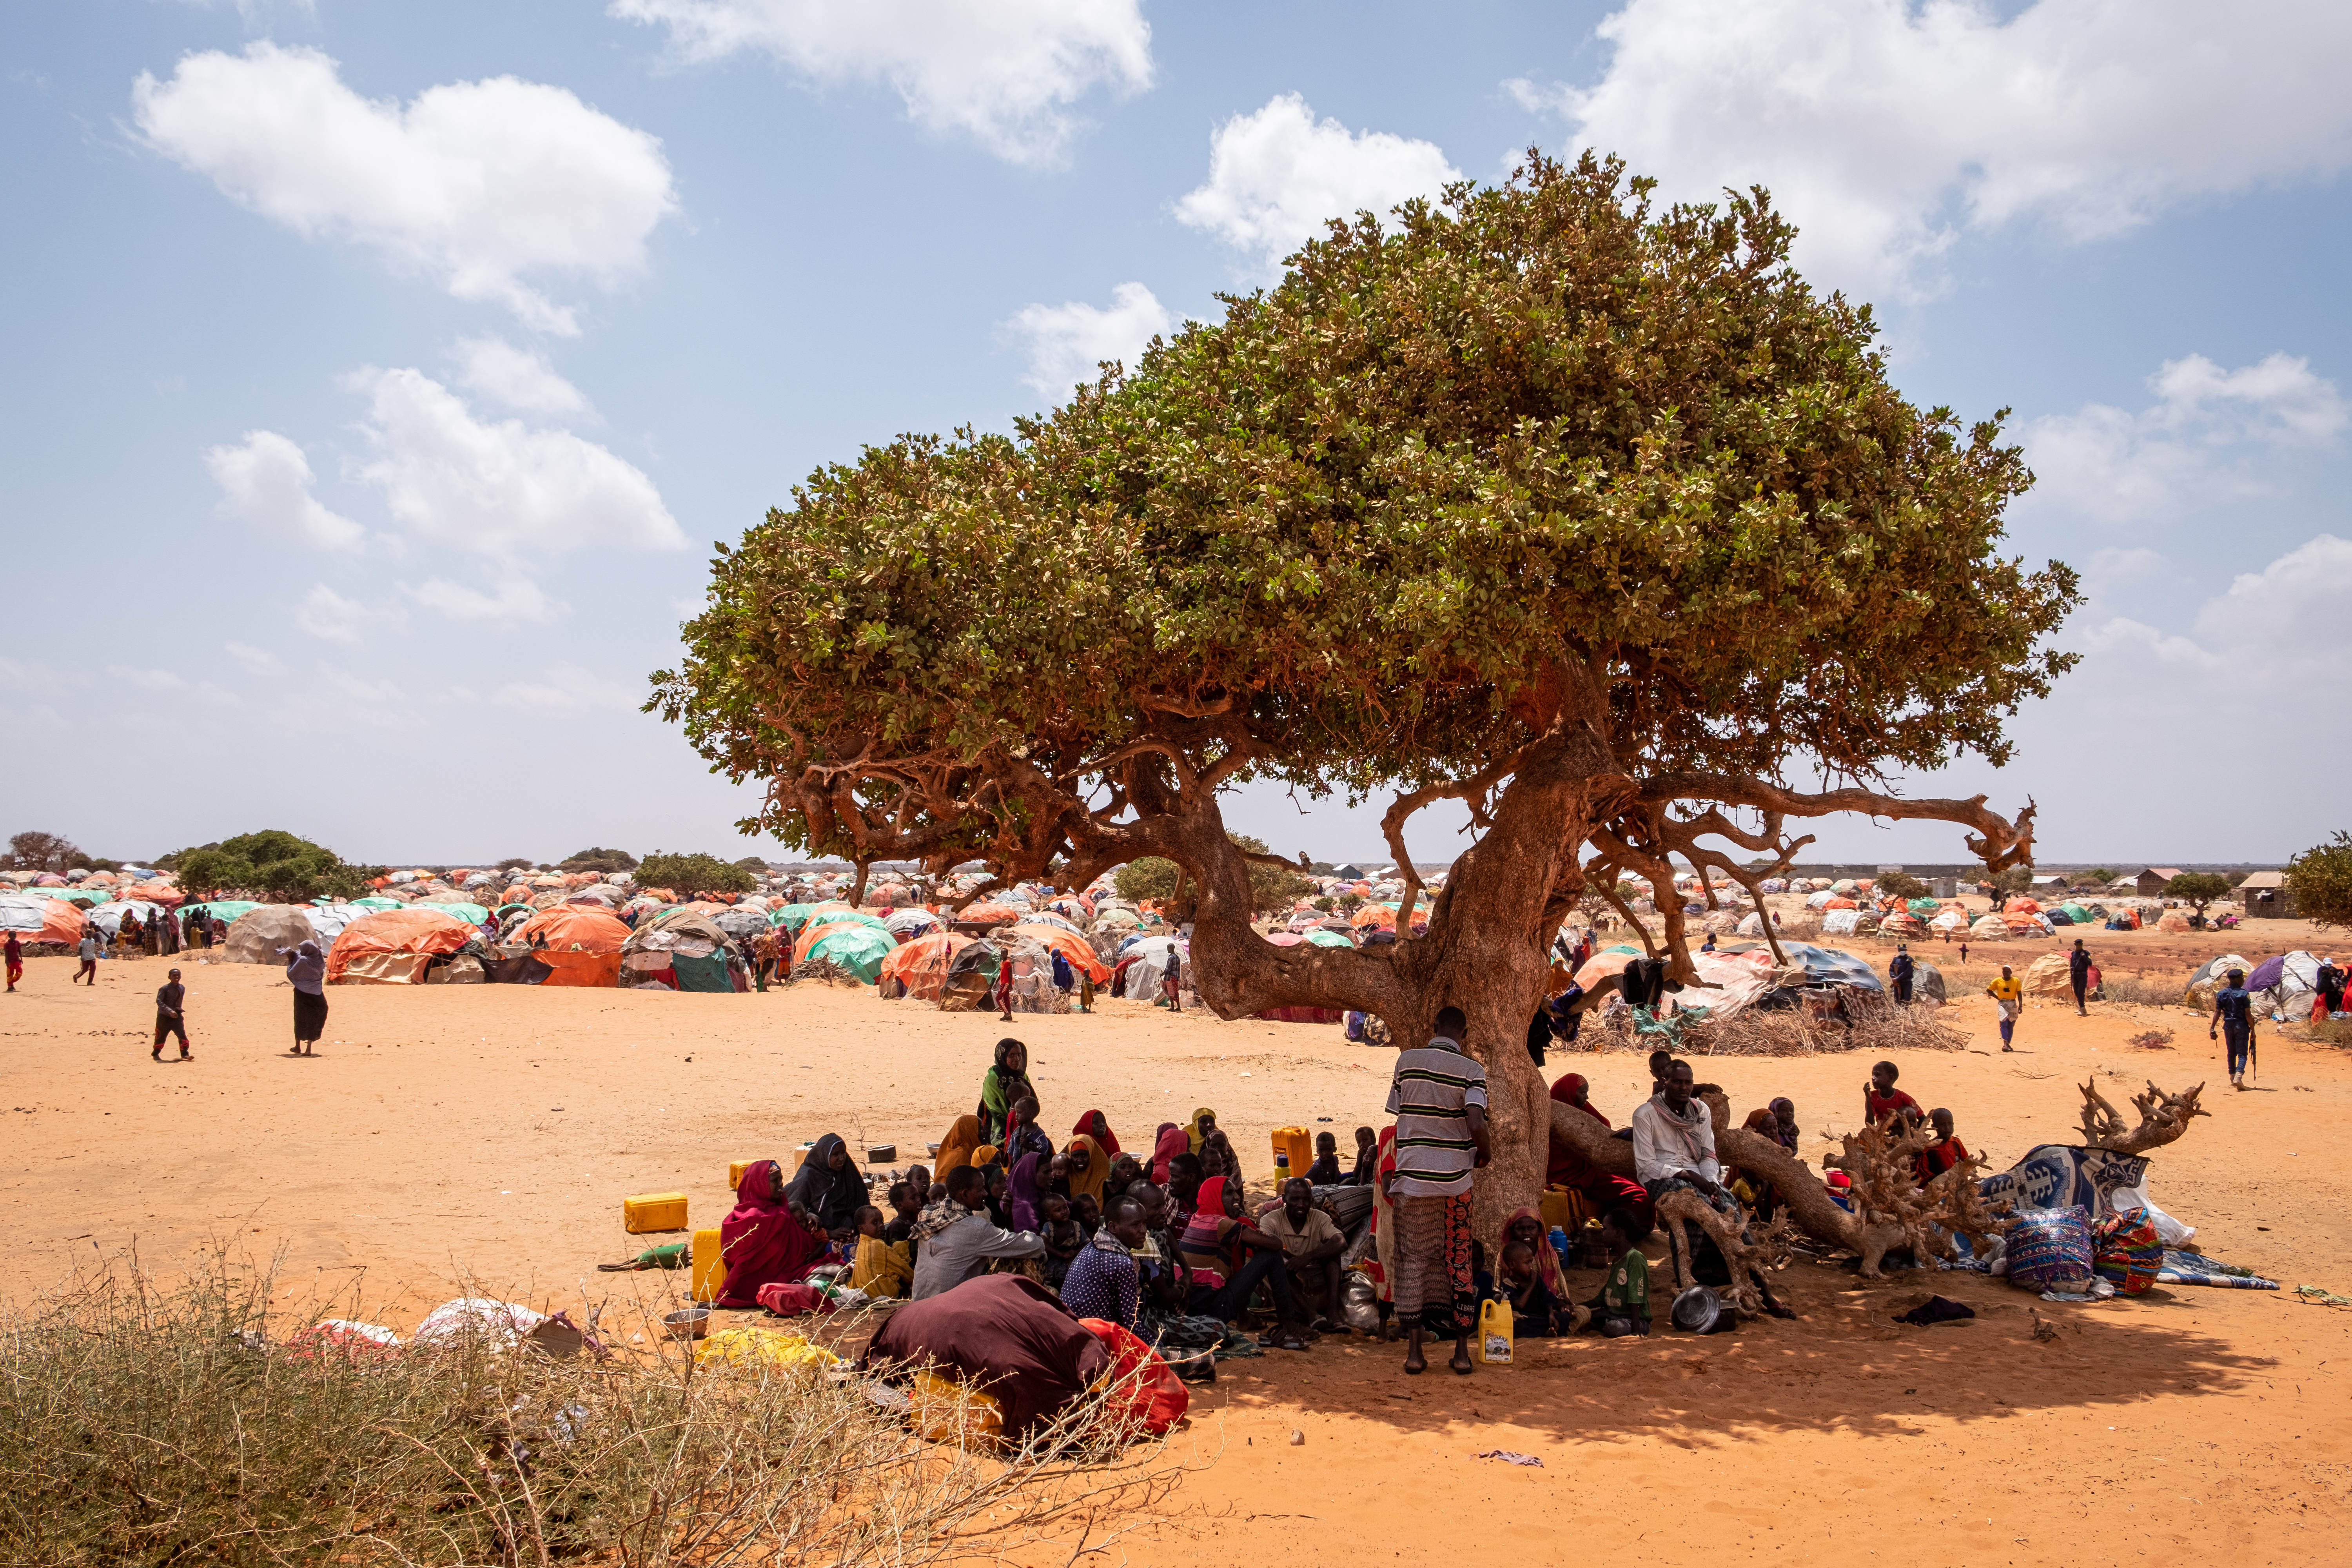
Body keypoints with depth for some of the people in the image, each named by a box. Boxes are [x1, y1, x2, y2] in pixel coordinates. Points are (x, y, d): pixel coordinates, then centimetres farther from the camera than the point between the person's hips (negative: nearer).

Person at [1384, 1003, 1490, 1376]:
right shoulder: (1471, 1069, -6)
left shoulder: (1407, 1060, 0)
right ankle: (1462, 1352, 14)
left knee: (1414, 1261, 7)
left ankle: (1415, 1352, 5)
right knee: (1457, 1262, 10)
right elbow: (1476, 1126, -17)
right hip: (1455, 1178, -1)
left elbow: (1398, 1116, 4)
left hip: (1413, 1177, 1)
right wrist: (1485, 1155, 3)